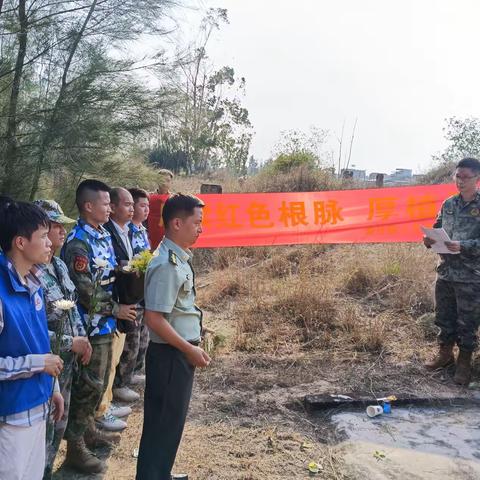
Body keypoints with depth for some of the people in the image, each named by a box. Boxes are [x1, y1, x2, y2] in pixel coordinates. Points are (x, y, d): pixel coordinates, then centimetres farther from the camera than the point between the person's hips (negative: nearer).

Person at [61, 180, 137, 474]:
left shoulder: (103, 234, 8)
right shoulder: (78, 242, -20)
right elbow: (86, 291, -21)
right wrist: (116, 309, -13)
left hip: (106, 322, 9)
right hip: (91, 324, -9)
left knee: (101, 380, 19)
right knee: (89, 384, 0)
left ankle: (89, 430, 36)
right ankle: (76, 447, 15)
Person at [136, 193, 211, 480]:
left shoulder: (180, 259, 7)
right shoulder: (167, 265, -23)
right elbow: (155, 319, -25)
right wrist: (189, 349, -18)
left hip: (180, 352, 10)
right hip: (171, 354, -10)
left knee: (172, 420, 22)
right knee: (163, 422, 5)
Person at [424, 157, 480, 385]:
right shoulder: (448, 203, 7)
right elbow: (438, 229, 14)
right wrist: (430, 240, -6)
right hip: (445, 271, 5)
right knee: (444, 316, 16)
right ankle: (445, 353, 34)